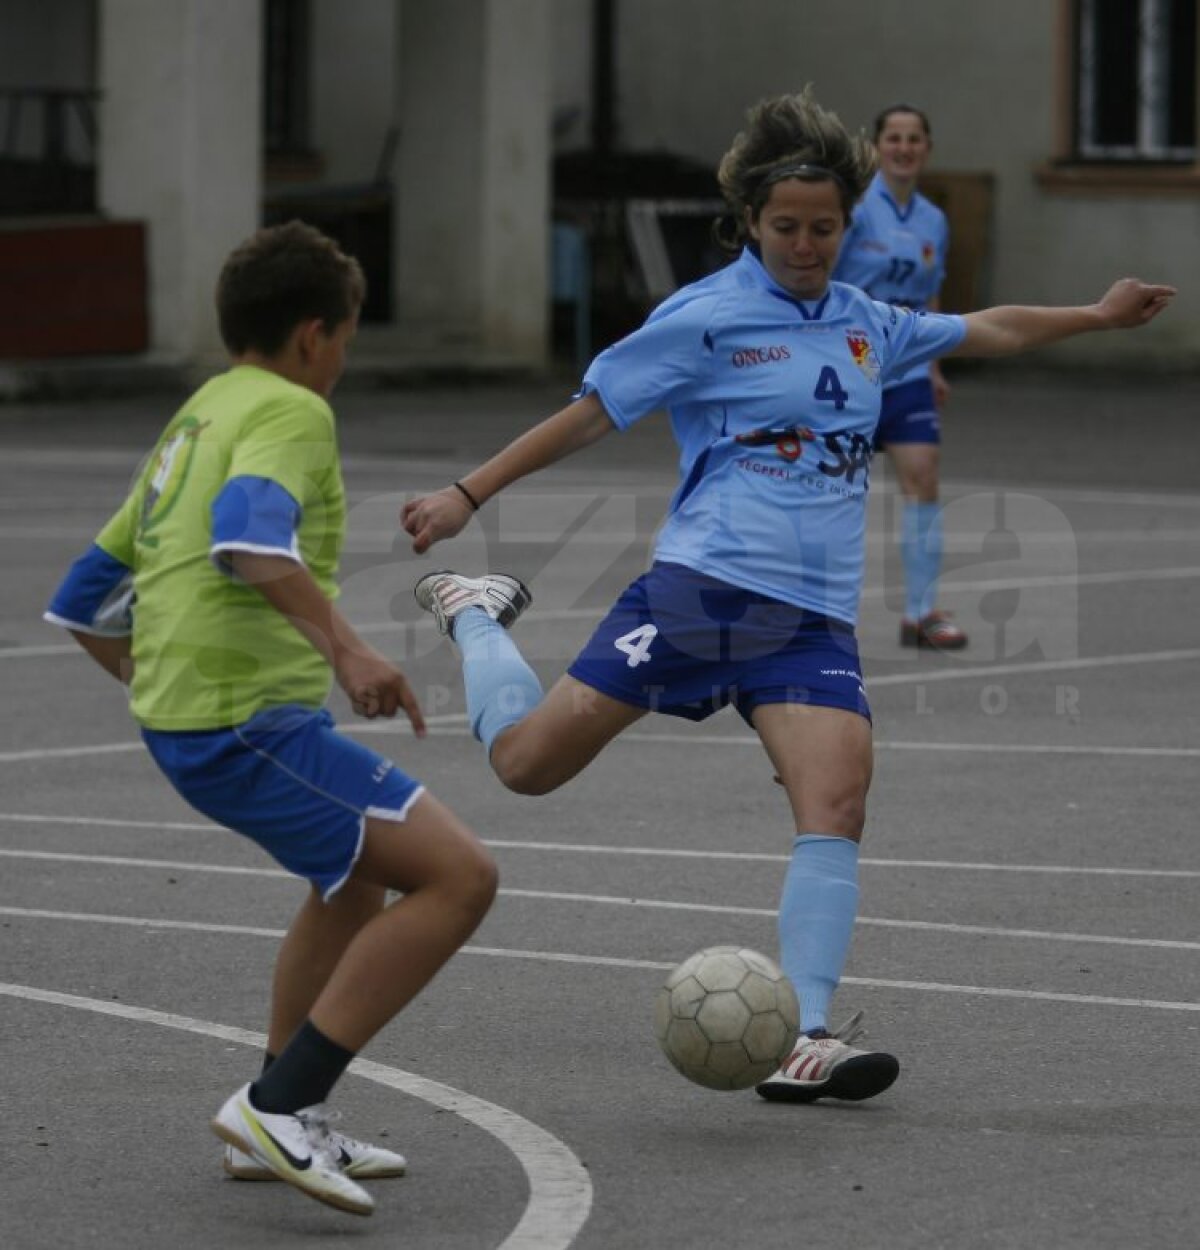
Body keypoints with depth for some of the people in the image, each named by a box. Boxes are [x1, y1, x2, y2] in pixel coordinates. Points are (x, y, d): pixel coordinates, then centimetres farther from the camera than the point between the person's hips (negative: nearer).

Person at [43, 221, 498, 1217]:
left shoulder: (194, 419, 22)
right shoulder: (291, 410, -5)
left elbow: (81, 603, 25)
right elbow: (247, 534, -28)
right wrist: (344, 647, -33)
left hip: (182, 716, 10)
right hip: (253, 724, -10)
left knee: (361, 875, 30)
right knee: (458, 876, -14)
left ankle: (285, 1131, 31)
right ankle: (280, 1106, -15)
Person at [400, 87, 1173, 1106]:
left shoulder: (867, 325, 15)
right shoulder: (704, 317, -2)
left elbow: (981, 331, 33)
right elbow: (590, 414, 0)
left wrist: (1098, 317, 38)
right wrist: (467, 496, -3)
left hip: (815, 621, 4)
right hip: (704, 590, -4)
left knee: (837, 803, -18)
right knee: (527, 762, -6)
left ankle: (802, 1043, -19)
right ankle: (476, 615, 25)